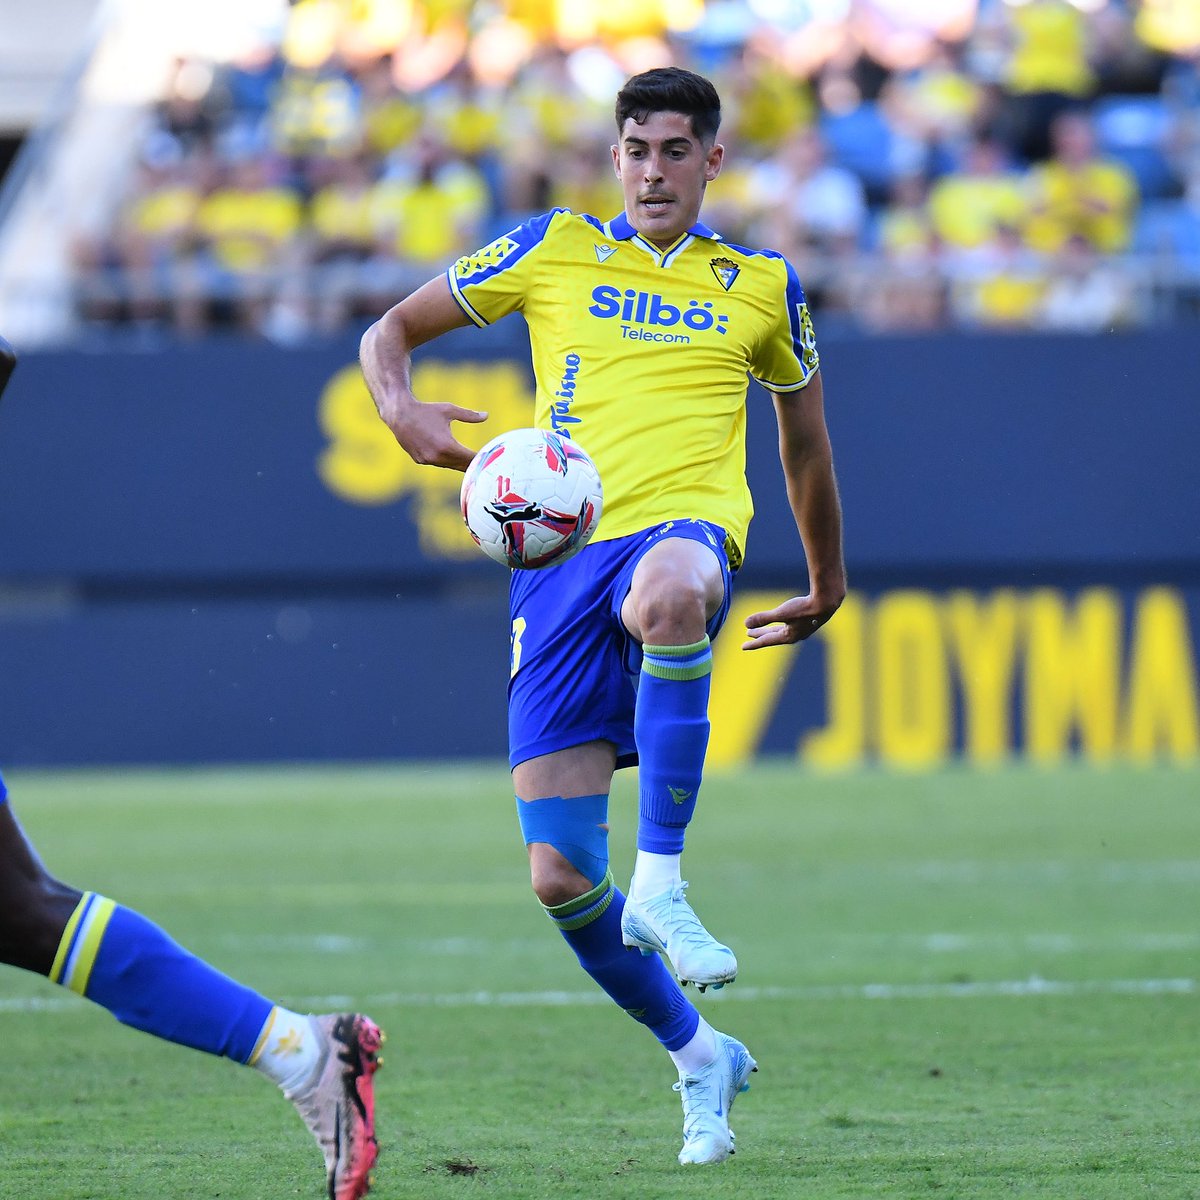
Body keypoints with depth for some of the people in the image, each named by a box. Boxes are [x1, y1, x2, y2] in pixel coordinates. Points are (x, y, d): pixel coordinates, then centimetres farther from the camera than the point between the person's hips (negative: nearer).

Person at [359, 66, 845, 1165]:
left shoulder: (762, 288, 15)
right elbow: (391, 332, 18)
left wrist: (827, 584, 39)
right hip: (559, 554, 2)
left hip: (684, 528, -2)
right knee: (560, 877, -5)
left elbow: (804, 434, 31)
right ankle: (699, 1056, 18)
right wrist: (402, 410, -4)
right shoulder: (554, 250, 14)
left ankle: (660, 884, -37)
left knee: (667, 592, -44)